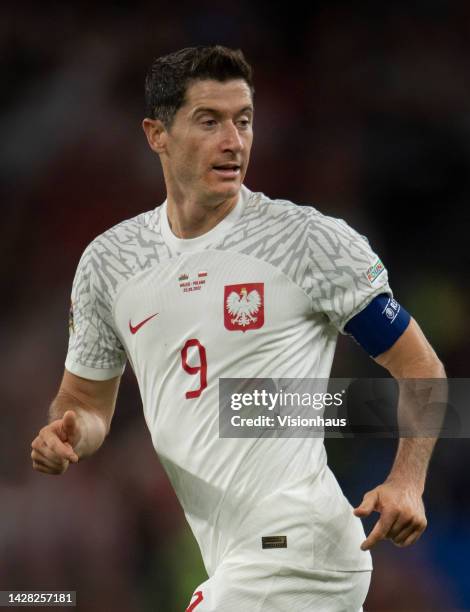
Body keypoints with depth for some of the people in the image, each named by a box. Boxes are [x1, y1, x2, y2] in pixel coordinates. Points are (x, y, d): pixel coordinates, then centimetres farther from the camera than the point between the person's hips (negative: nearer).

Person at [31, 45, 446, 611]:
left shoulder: (310, 240, -6)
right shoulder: (108, 261, 8)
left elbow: (422, 371, -1)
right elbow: (87, 400, 20)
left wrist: (406, 481, -17)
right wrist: (67, 436, -5)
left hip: (296, 548, -6)